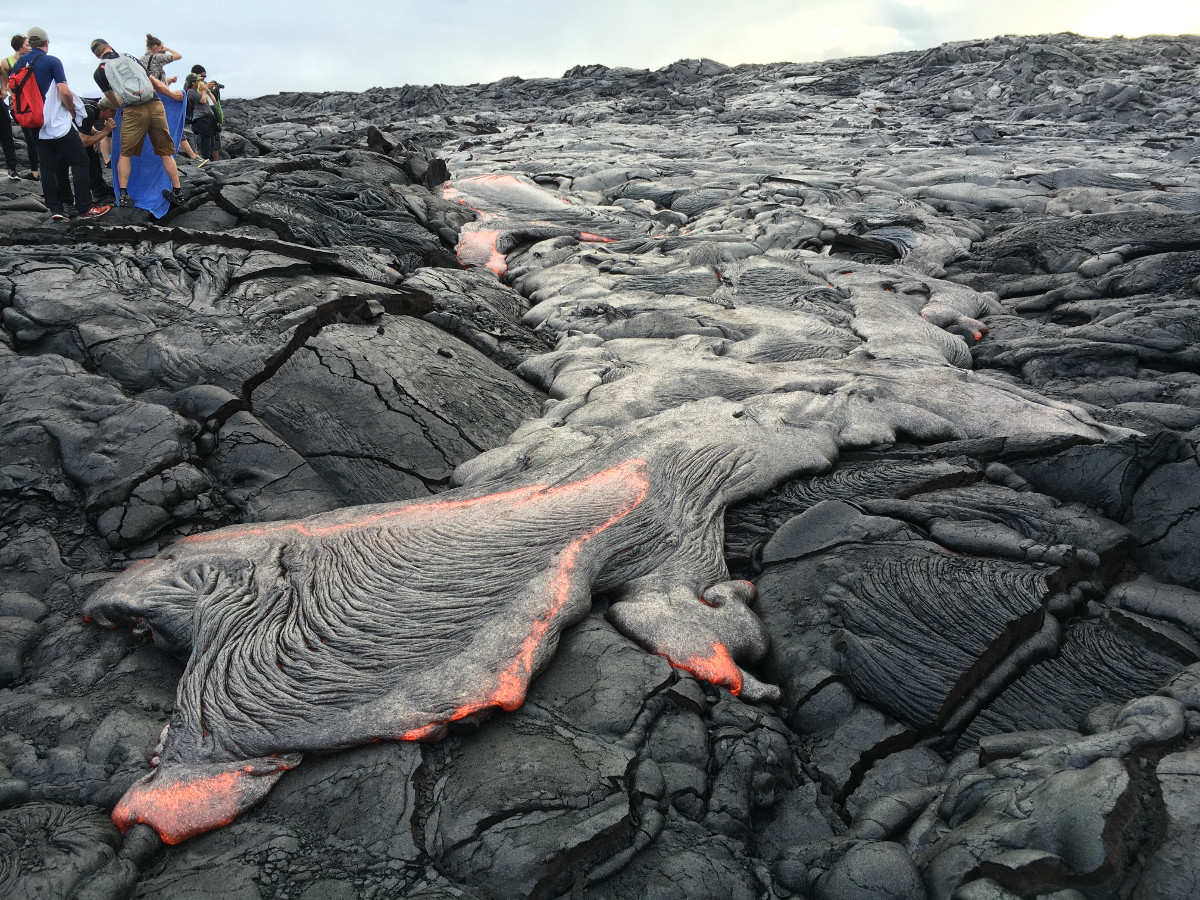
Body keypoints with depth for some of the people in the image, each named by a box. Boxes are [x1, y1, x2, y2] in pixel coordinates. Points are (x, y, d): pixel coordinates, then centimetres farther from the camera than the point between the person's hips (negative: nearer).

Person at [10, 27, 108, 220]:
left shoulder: (18, 64, 8)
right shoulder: (52, 62, -9)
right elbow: (65, 92, -15)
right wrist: (72, 112, 0)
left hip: (36, 125, 6)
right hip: (59, 123, -6)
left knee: (47, 166, 9)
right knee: (79, 162, -1)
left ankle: (55, 209, 7)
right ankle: (85, 208, -7)